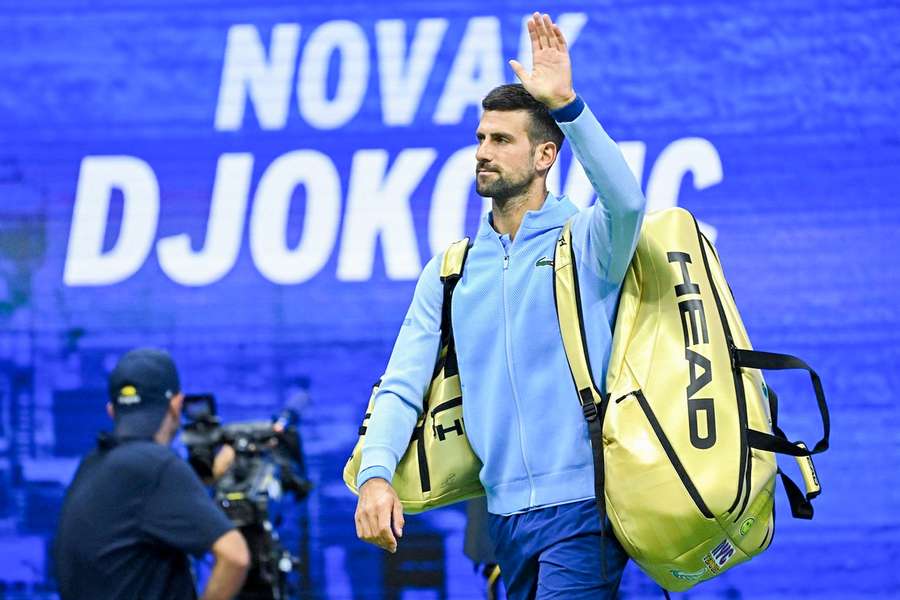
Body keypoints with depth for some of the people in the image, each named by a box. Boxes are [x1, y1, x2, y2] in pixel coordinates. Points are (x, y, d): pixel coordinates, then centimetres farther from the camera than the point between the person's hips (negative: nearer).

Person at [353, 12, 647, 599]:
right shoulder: (449, 273, 13)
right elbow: (403, 385, 7)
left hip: (581, 506, -5)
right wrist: (375, 474, -10)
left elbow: (625, 199, -24)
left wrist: (567, 105, -33)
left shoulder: (584, 240, 1)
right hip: (506, 512, 5)